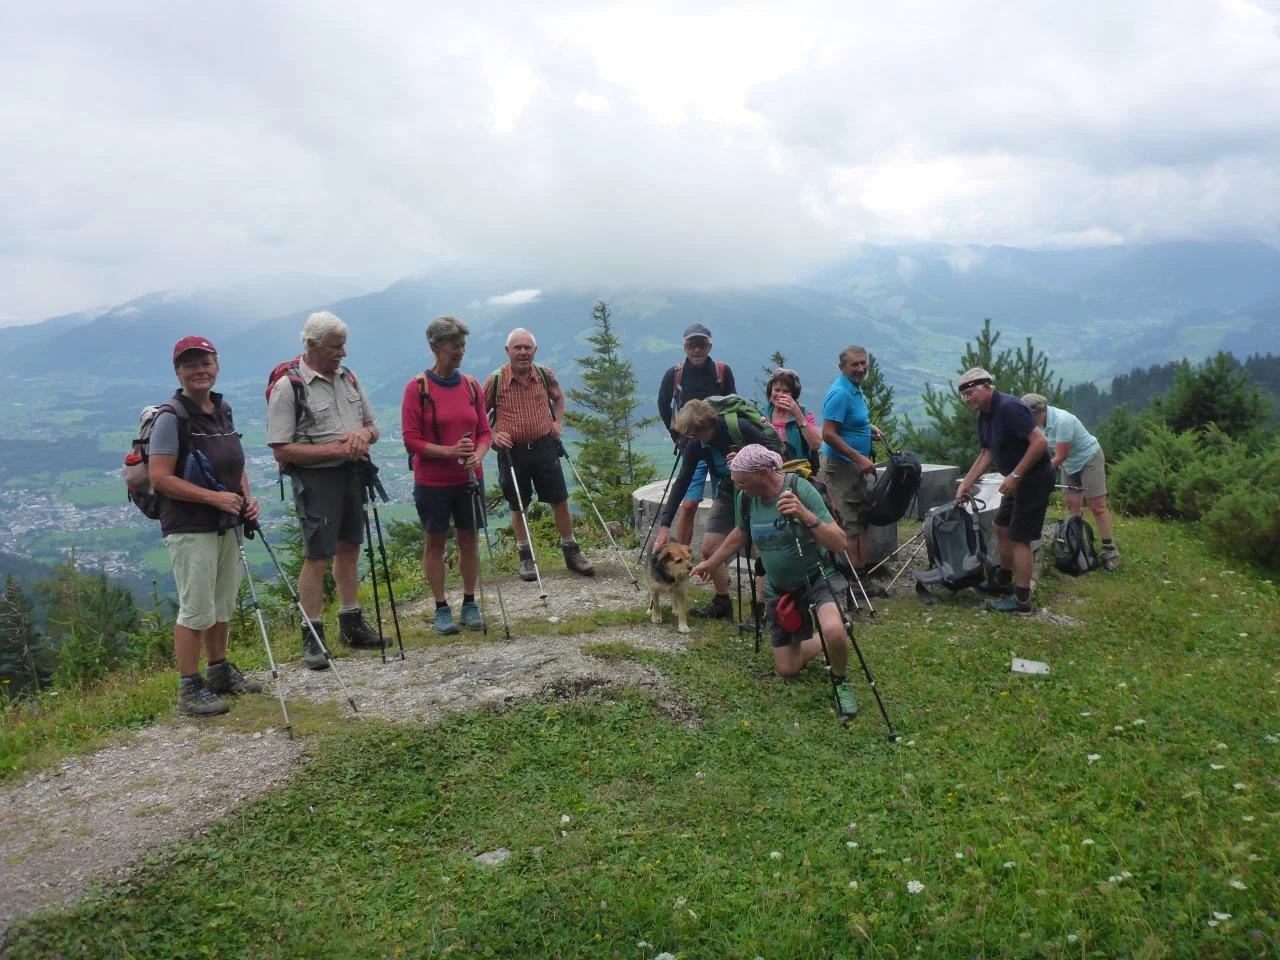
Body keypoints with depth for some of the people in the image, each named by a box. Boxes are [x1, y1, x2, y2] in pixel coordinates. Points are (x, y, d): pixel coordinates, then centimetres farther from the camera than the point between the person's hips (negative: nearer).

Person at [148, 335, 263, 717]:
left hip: (227, 524, 8)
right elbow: (160, 478, -18)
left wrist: (246, 498, 3)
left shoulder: (223, 410, 10)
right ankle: (189, 690, 8)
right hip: (190, 528, -8)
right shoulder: (171, 417, -13)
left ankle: (220, 672, 32)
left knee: (223, 605, 17)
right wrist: (216, 497, -21)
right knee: (196, 609, -3)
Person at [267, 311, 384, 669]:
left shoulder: (348, 378, 10)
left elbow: (372, 426, 17)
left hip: (353, 474, 7)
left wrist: (364, 433, -8)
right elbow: (282, 450, -15)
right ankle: (312, 636, 5)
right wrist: (335, 450, -19)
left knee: (350, 548, 14)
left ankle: (351, 624, 27)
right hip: (316, 479, -7)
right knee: (317, 557, -5)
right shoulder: (288, 387, -11)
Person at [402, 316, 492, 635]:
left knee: (469, 539, 10)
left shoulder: (472, 385, 3)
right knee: (435, 542, 7)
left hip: (470, 479, 4)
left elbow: (484, 431, 7)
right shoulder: (417, 387, -10)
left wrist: (478, 454, -14)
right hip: (432, 482, -4)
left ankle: (469, 604, 23)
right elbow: (411, 439, -11)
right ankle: (441, 609, 18)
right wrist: (449, 452, -23)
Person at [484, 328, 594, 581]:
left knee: (560, 501, 5)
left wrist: (556, 422, 6)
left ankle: (571, 552, 20)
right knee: (517, 506, 10)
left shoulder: (545, 375, -1)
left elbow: (559, 398, 20)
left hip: (545, 446, 2)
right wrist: (493, 435, -11)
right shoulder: (496, 380, -9)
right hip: (512, 451, -2)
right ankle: (526, 557, 24)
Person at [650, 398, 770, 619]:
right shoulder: (695, 444, -12)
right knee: (709, 549, 2)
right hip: (728, 493, 6)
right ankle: (722, 604, 19)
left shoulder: (740, 429, -27)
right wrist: (664, 524, -13)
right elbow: (682, 482, -8)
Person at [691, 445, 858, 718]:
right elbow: (739, 535, 13)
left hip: (818, 577, -5)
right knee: (787, 669, 7)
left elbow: (840, 544, -32)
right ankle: (828, 643, 37)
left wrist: (805, 514, -45)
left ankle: (841, 681, -4)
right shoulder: (746, 498, -10)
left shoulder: (801, 489, -26)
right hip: (778, 588, 5)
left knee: (833, 631, -37)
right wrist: (709, 563, 24)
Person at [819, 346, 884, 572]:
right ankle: (858, 571, -1)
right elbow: (828, 434, -25)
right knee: (852, 520, -6)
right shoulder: (840, 393, -19)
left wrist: (870, 428, 10)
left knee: (861, 517, 15)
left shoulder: (856, 389, 12)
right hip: (841, 466, -10)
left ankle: (862, 567, 24)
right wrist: (860, 458, -24)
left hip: (855, 467, 10)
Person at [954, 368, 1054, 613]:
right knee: (1002, 527, 19)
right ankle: (1004, 581, 36)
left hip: (1034, 479, -10)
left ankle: (1022, 601, 2)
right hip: (1018, 480, 10)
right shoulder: (984, 416, 8)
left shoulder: (1009, 407, -22)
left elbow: (1040, 441, -27)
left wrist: (1015, 475, -25)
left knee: (1019, 538, -6)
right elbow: (986, 454, 16)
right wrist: (966, 484, 10)